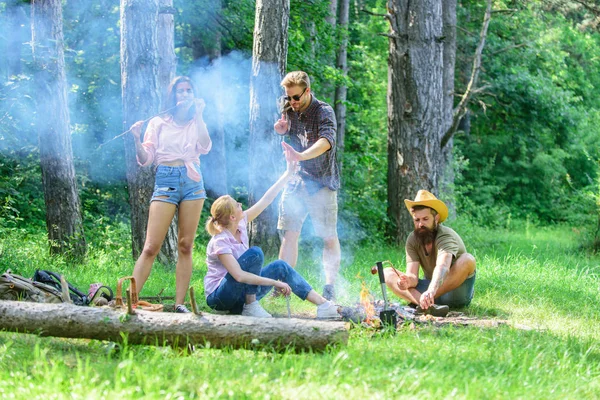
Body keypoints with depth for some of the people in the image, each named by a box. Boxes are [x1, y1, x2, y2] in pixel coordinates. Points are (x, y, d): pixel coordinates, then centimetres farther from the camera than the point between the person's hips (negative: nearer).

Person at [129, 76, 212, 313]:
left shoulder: (196, 123, 15)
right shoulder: (158, 123, 11)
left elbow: (205, 148, -5)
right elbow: (145, 159, 4)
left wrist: (198, 115, -7)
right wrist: (137, 140, -14)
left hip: (192, 181, 2)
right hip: (165, 182, -2)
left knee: (186, 246, -1)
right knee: (151, 247, -10)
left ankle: (180, 303, 0)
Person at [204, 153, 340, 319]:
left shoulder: (241, 224, -2)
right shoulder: (220, 242, -26)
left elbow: (266, 200, 4)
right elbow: (239, 276, -34)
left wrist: (288, 175, 5)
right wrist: (275, 282, -33)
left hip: (241, 293, 9)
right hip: (218, 296, -9)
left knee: (280, 266, -6)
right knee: (254, 253, -25)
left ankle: (323, 305, -12)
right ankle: (251, 306, -21)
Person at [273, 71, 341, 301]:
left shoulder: (324, 112, -13)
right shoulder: (289, 111, 8)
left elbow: (326, 141, -31)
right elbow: (283, 131, 28)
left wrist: (302, 155, -48)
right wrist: (280, 129, 2)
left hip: (321, 182, -6)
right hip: (296, 179, 6)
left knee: (329, 237, -2)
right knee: (289, 234, 2)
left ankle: (330, 287, -4)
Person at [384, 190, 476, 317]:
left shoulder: (446, 236, -21)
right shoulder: (413, 240, -4)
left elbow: (442, 267, -40)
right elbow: (412, 275, -13)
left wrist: (431, 291, -59)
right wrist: (408, 281, -39)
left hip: (457, 293, -5)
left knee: (468, 259, -33)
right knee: (387, 273, -12)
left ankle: (422, 304, -37)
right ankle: (428, 305, -40)